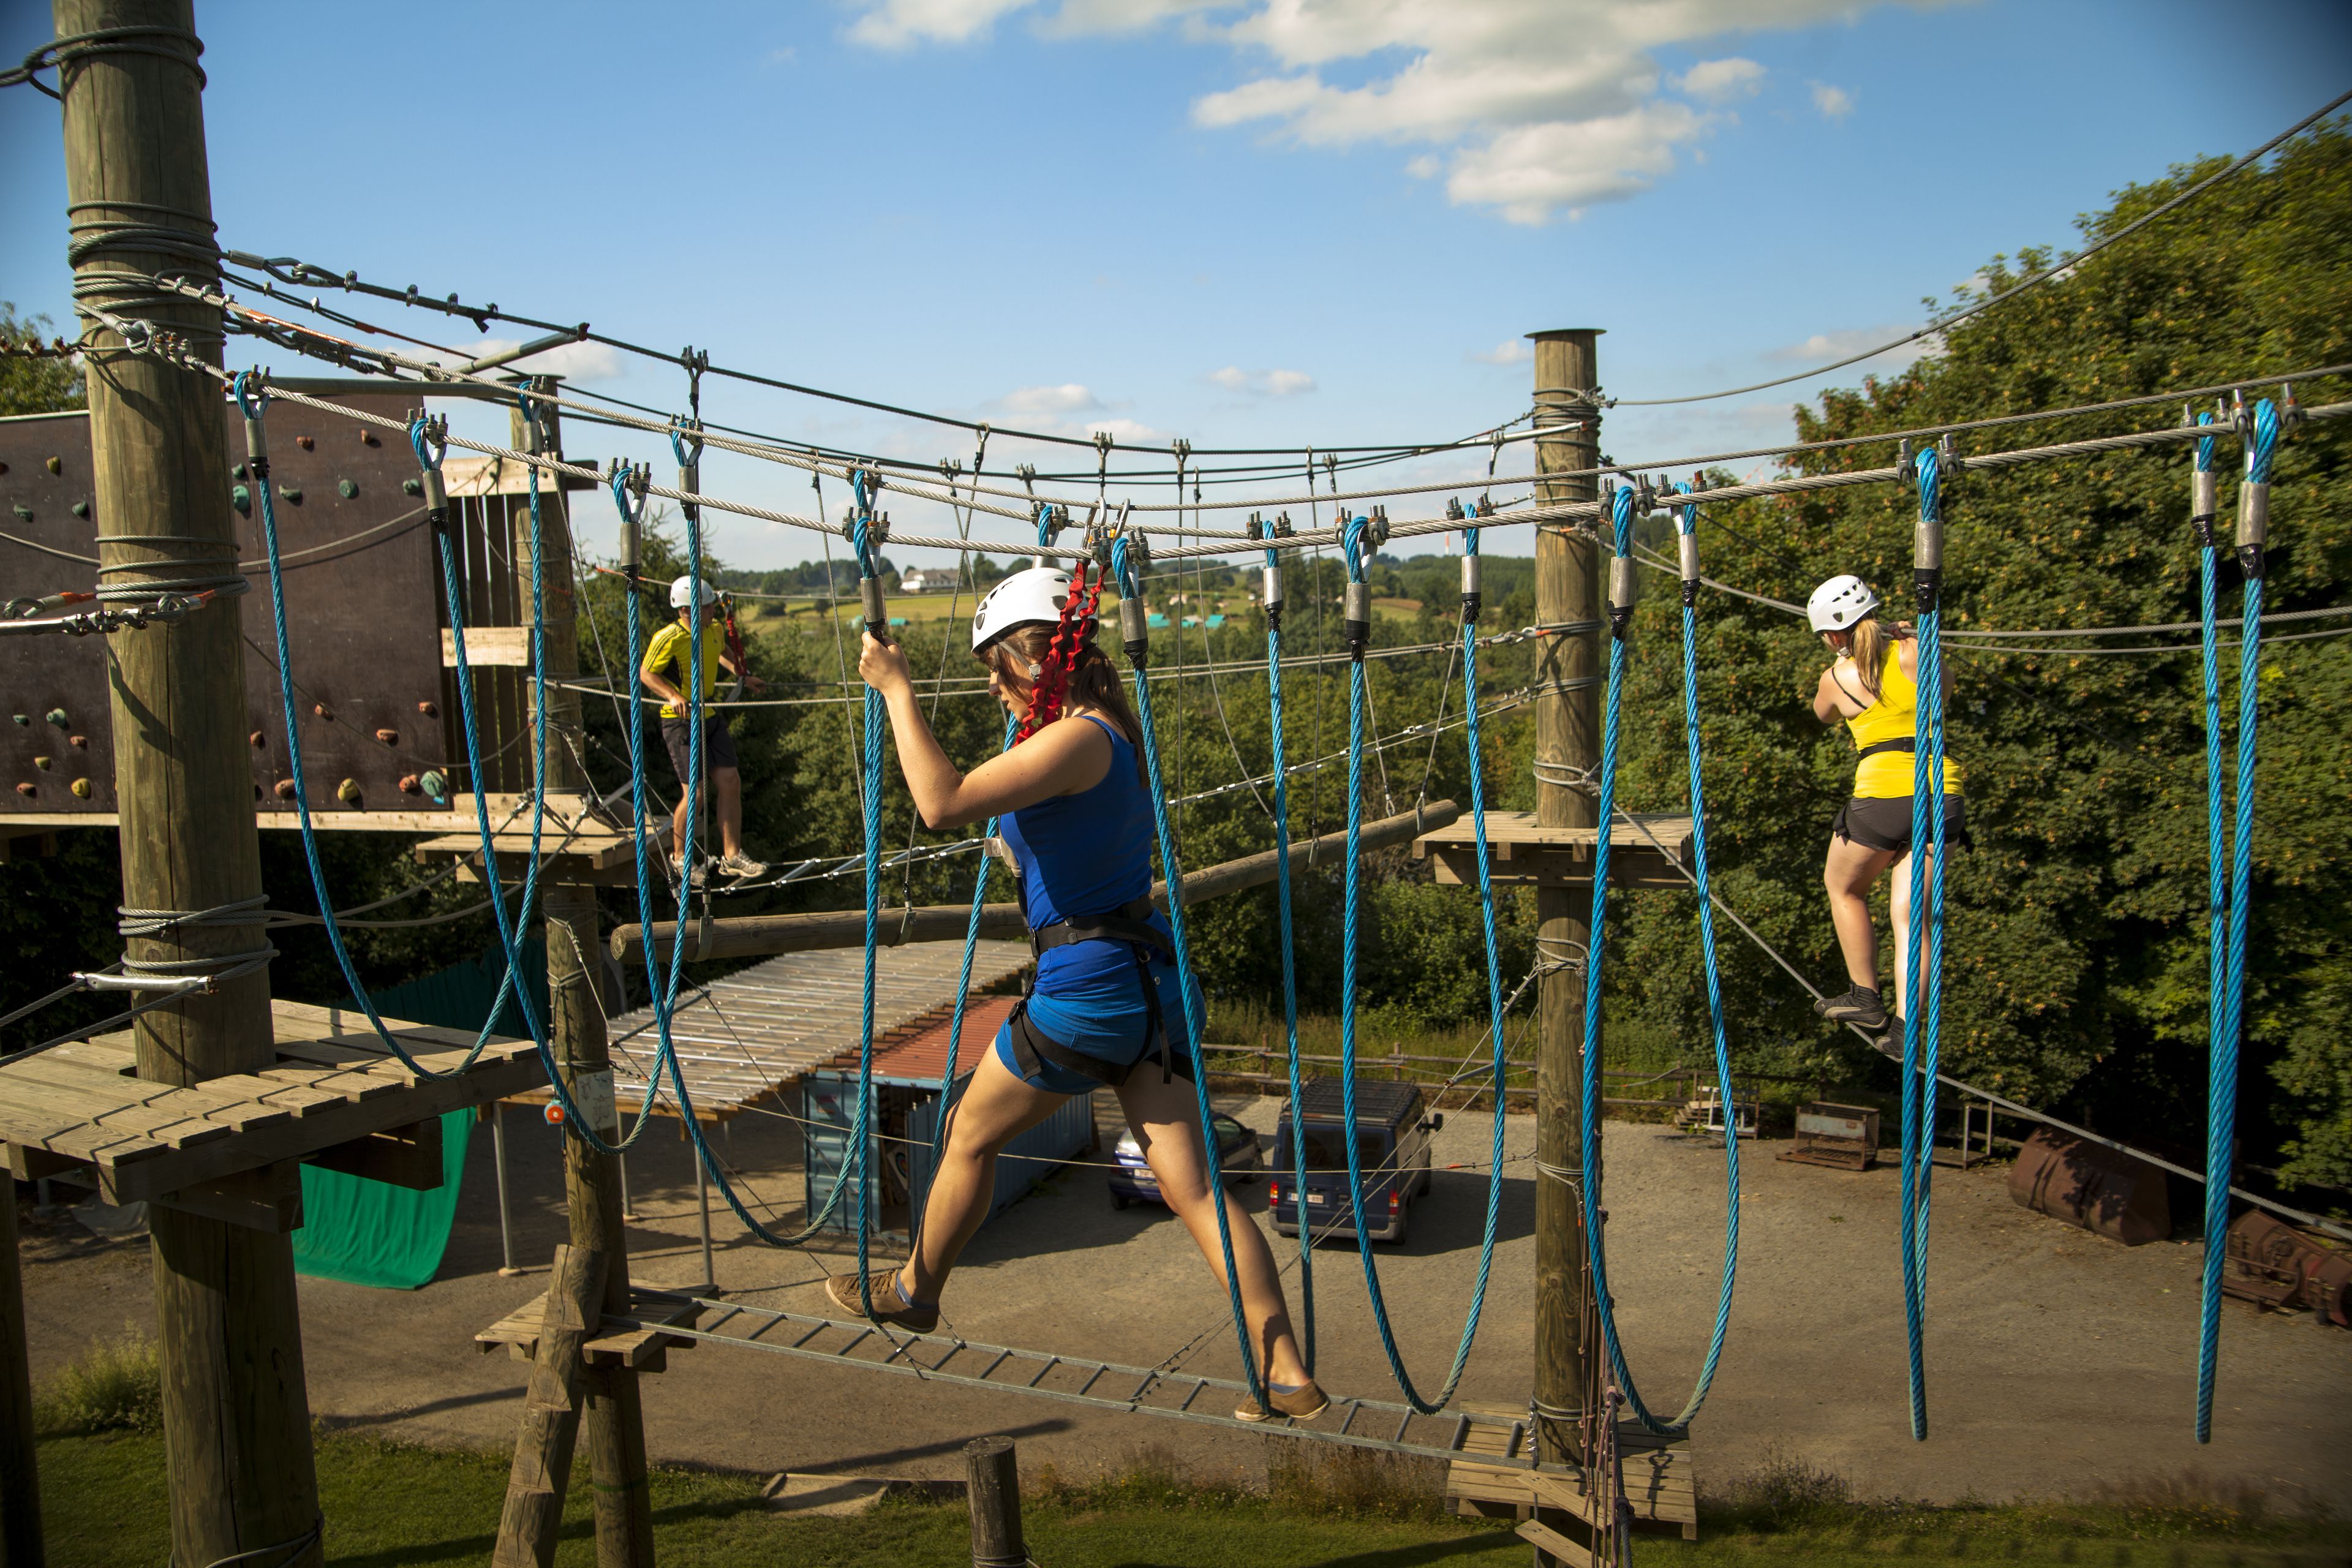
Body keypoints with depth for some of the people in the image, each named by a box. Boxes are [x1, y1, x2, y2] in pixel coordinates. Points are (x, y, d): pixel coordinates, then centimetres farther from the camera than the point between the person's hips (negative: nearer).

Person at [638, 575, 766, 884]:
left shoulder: (714, 629, 4)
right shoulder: (669, 638, -18)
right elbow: (646, 673, -10)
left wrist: (743, 676, 21)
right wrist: (672, 695, -24)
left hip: (710, 718, 7)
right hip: (681, 722, -7)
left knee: (730, 782, 1)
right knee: (696, 792, -8)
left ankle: (732, 856, 10)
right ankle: (680, 858, 14)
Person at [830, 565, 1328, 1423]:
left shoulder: (1075, 742, -19)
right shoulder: (1114, 730, 10)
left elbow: (943, 804, -28)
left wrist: (897, 690, -20)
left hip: (1085, 988, -8)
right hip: (1150, 978, 9)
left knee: (971, 1134, 16)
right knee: (1191, 1183, 6)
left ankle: (912, 1291, 39)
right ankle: (1288, 1373, 4)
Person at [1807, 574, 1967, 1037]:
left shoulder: (1836, 677, 0)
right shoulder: (1914, 650, 4)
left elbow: (1824, 715, 24)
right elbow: (1944, 685, 27)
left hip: (1884, 794, -3)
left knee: (1844, 889, 22)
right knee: (1909, 913, 7)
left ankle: (1866, 998, 22)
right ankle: (1907, 1022, -3)